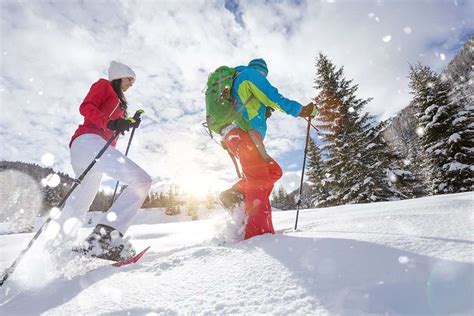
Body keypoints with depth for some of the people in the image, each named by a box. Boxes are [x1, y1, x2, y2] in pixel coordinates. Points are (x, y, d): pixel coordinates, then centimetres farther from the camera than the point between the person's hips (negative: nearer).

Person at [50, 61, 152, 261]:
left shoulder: (117, 101, 33)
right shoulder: (103, 85, 11)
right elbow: (86, 107, -6)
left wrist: (129, 124, 16)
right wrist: (110, 123, -20)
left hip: (99, 147, 10)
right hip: (89, 141, -10)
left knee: (79, 207, 16)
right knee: (142, 180, -26)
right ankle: (104, 236, -32)